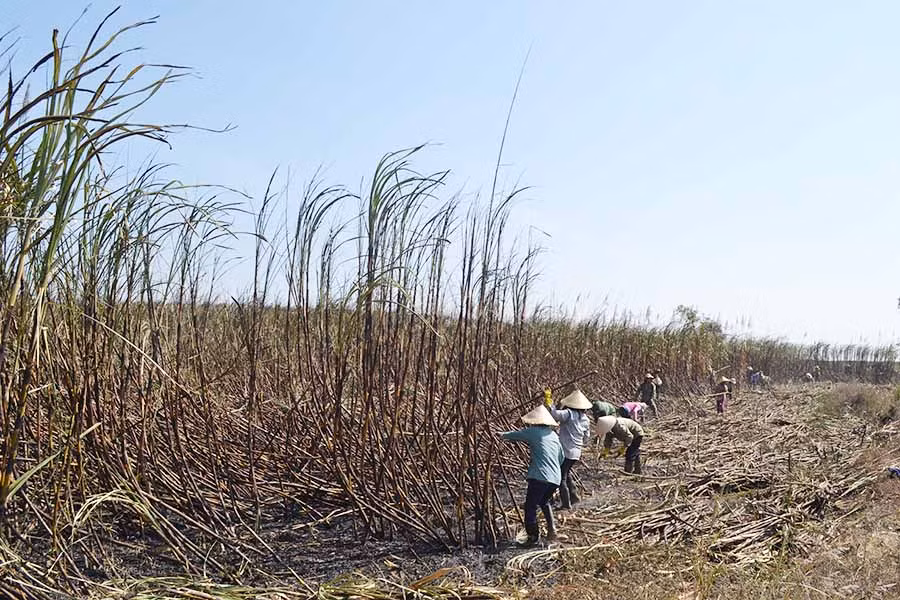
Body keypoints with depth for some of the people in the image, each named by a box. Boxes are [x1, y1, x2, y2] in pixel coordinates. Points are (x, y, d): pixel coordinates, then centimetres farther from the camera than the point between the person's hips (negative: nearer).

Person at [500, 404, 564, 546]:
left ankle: (533, 537, 4)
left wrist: (503, 435, 33)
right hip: (555, 479, 7)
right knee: (544, 502, 28)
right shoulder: (554, 435, 17)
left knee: (530, 507, 4)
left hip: (539, 477, -7)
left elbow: (514, 435, 13)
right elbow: (561, 458, 23)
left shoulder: (532, 432, -1)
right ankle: (552, 528, 14)